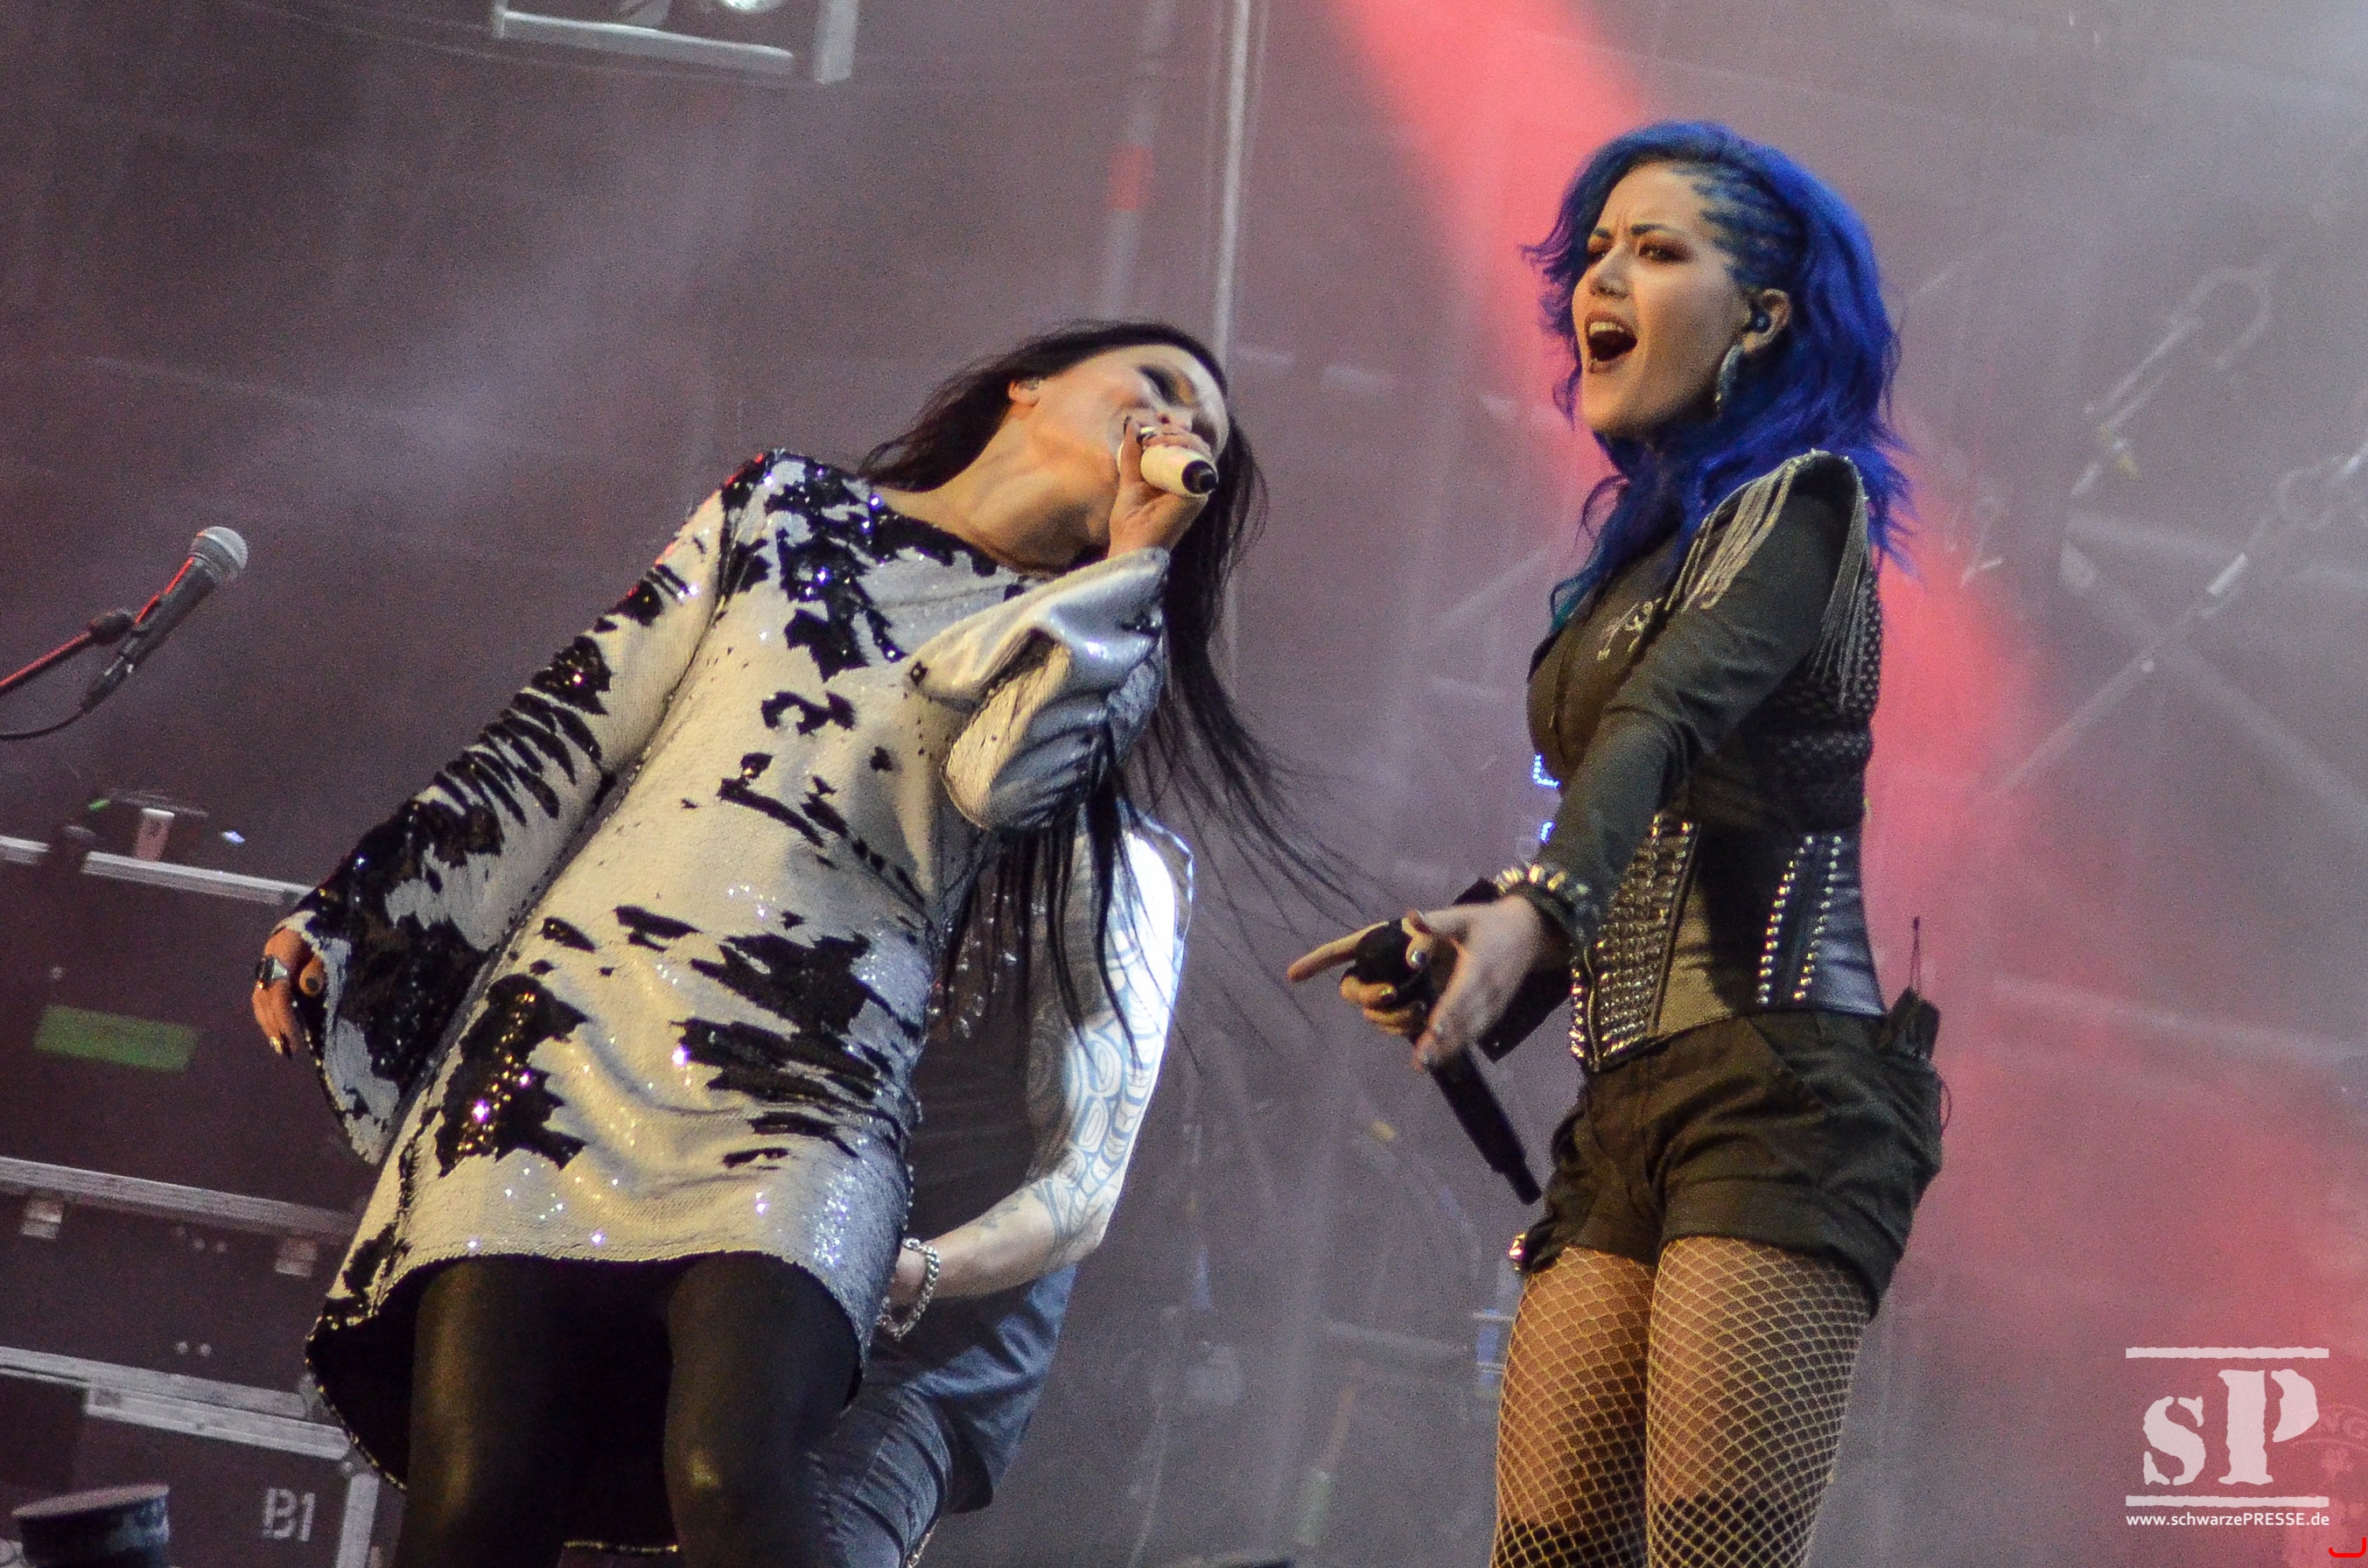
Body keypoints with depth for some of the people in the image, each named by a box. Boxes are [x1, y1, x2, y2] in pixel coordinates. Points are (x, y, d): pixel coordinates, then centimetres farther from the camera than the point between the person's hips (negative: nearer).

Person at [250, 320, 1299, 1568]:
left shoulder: (1090, 648, 19)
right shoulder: (786, 504, 22)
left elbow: (996, 774, -5)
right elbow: (567, 731, 17)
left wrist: (1132, 554, 3)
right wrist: (350, 918, 11)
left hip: (802, 1097, -1)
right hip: (570, 1014, 1)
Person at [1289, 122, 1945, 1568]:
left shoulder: (1796, 501, -2)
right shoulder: (1636, 555, 22)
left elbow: (1671, 719, -21)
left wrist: (1536, 906, -37)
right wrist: (1463, 981, 7)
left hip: (1783, 1083, -8)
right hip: (1629, 1108, 8)